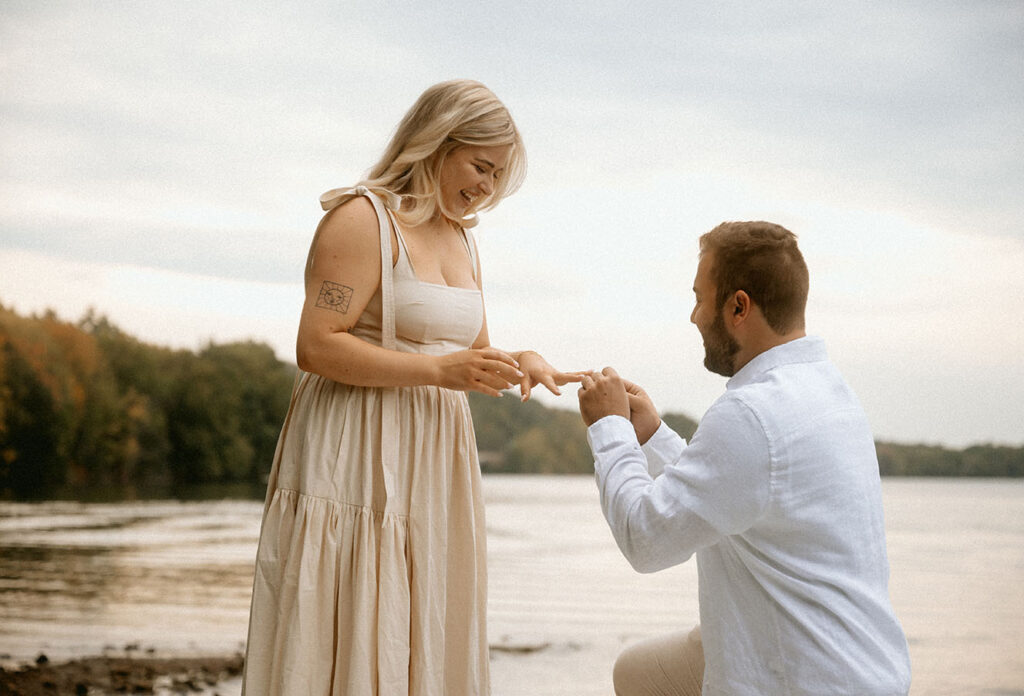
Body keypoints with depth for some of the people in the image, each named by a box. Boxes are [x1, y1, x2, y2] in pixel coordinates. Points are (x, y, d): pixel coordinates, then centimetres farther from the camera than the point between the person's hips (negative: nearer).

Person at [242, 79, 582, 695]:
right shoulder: (363, 219, -9)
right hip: (360, 465, -8)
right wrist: (440, 370, -20)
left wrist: (519, 364, 0)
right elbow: (317, 347, -18)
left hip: (433, 470, 8)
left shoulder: (460, 239, 17)